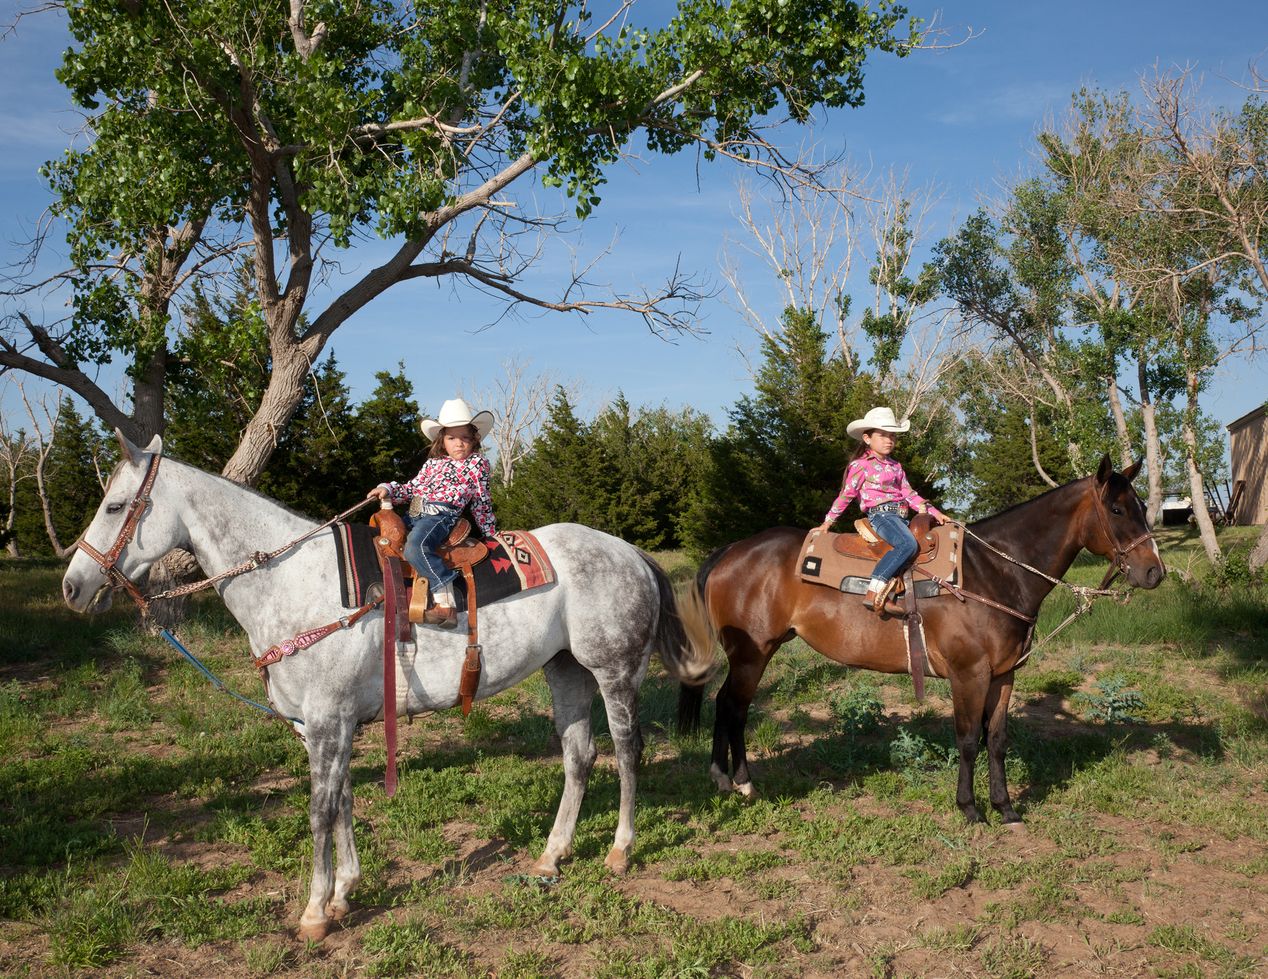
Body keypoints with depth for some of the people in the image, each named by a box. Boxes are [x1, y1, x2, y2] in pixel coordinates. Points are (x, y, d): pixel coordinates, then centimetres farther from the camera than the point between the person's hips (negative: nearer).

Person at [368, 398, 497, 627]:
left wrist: (490, 534, 15)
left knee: (415, 546, -35)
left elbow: (481, 503, 12)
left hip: (441, 514, -8)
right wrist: (388, 489, 5)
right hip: (414, 515, 8)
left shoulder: (477, 465, 7)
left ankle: (446, 605, -41)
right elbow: (412, 488, 22)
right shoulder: (433, 463, 20)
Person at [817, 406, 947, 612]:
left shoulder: (896, 466, 21)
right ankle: (874, 590, -39)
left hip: (901, 517, 9)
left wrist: (933, 512, 9)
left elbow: (909, 494, 20)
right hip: (880, 515, -8)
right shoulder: (861, 465, 0)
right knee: (908, 544, -33)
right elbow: (846, 495, 3)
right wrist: (828, 521, 5)